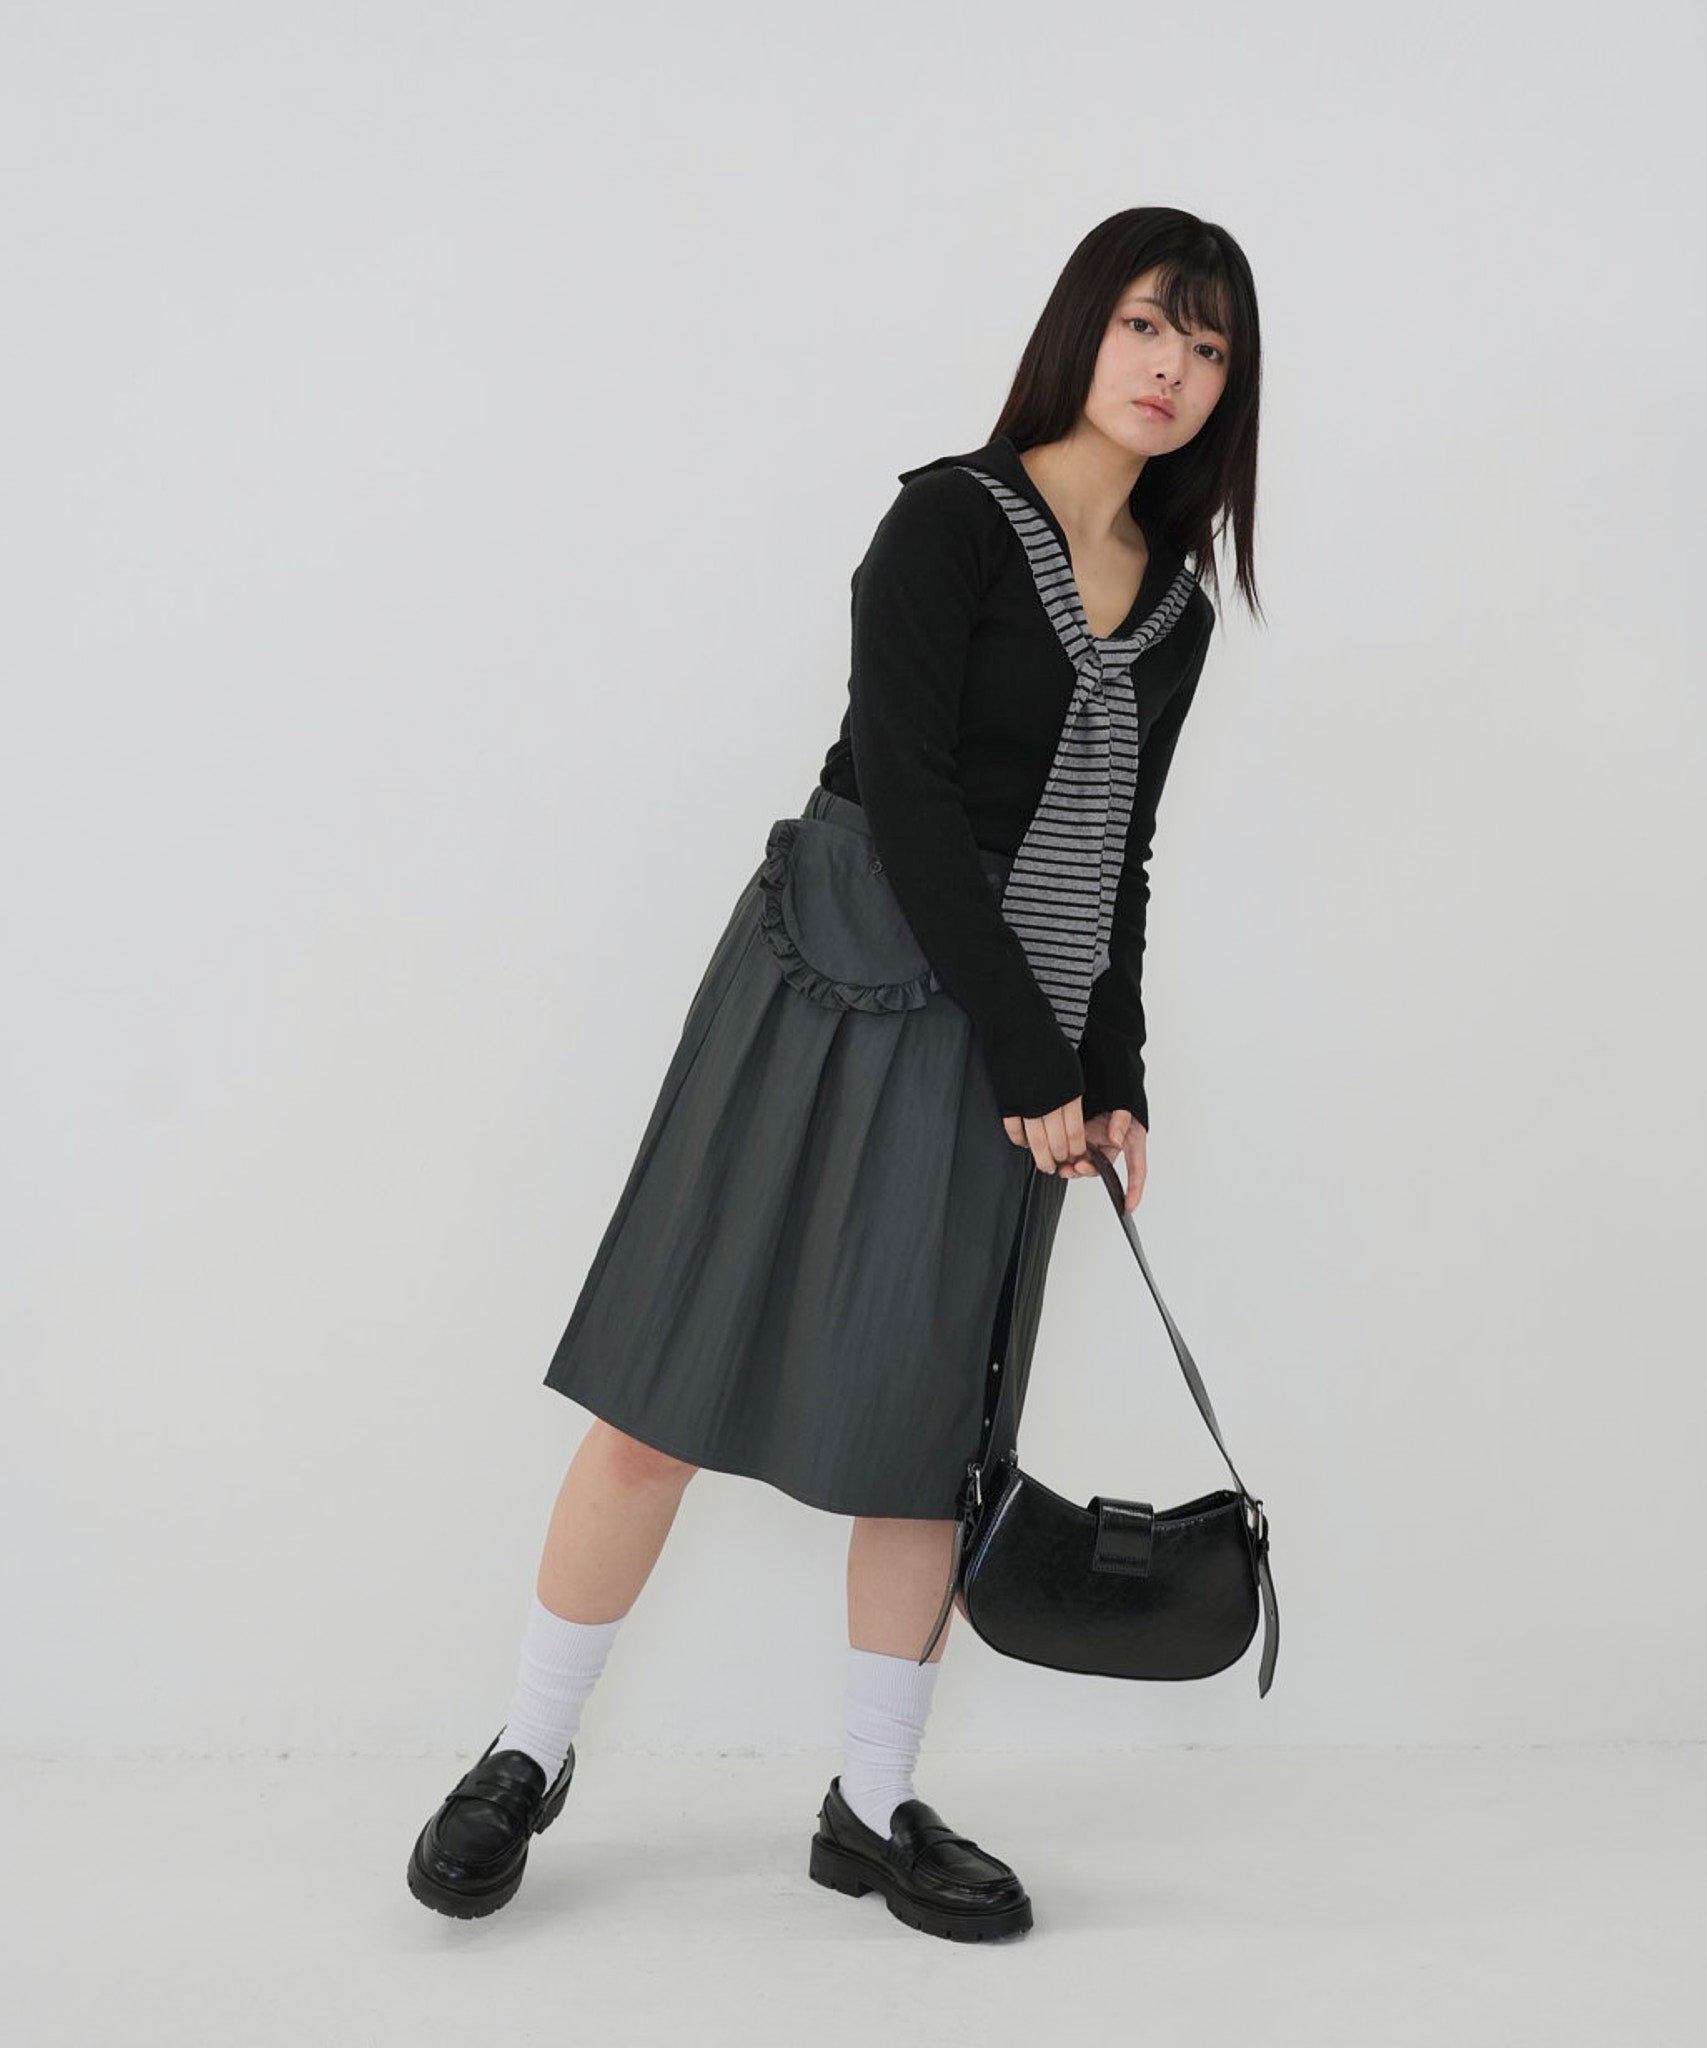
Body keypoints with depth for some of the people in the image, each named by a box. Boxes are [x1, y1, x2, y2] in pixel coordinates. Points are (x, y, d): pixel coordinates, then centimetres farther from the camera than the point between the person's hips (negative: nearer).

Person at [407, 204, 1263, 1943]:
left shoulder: (1175, 607, 12)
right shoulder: (951, 521, -7)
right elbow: (905, 800, -14)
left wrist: (1110, 1079, 5)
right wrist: (1032, 1063, -13)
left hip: (1012, 1051, 5)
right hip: (839, 990, -5)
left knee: (924, 1427, 9)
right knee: (675, 1387, -2)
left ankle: (874, 1809, 22)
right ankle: (529, 1756, 15)